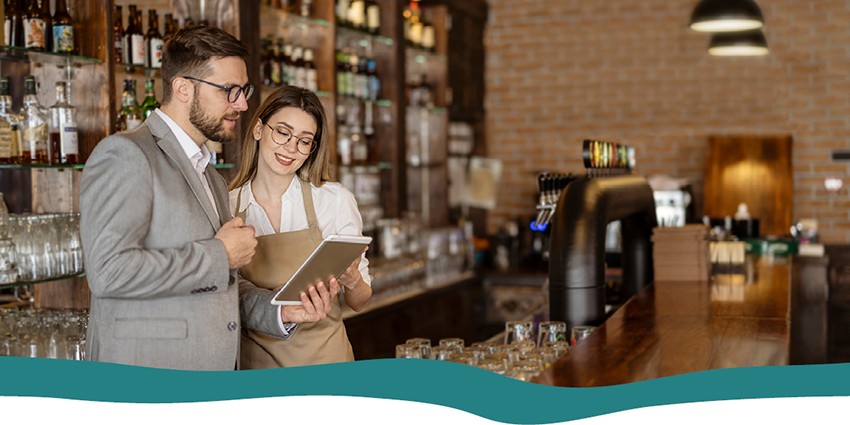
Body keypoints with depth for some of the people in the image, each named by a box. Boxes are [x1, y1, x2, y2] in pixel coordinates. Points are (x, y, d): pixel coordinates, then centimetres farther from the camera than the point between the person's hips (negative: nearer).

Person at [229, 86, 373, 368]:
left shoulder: (336, 200, -7)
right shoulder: (226, 206, -3)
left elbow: (358, 302, 0)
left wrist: (352, 280, -22)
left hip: (322, 355, -1)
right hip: (253, 359, 1)